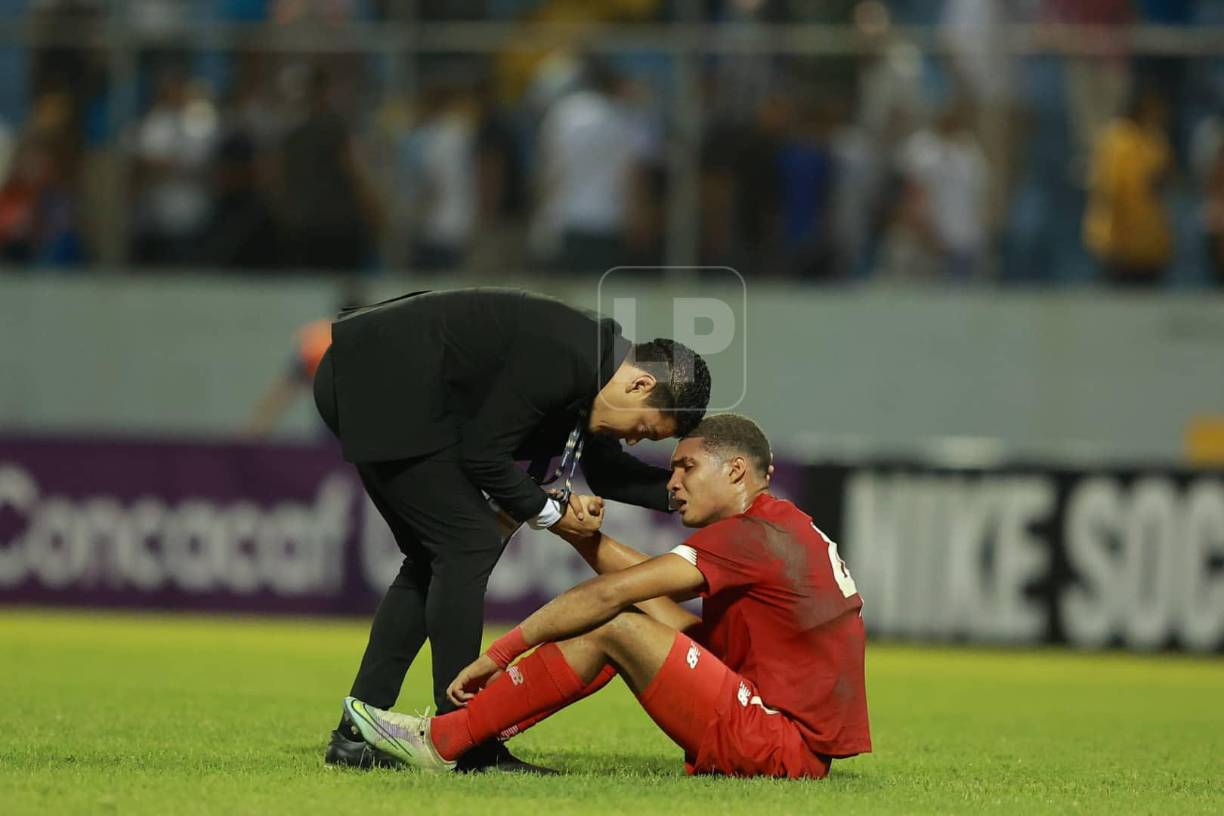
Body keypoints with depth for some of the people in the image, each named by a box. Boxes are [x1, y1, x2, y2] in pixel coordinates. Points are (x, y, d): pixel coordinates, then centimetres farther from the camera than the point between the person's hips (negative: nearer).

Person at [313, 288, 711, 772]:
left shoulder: (590, 357, 9)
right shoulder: (565, 356, -21)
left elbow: (606, 472, 23)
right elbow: (482, 454, -18)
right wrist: (545, 511, -4)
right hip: (380, 385, -11)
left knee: (433, 559, 14)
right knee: (469, 545, -10)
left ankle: (357, 737, 14)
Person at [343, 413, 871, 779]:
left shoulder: (753, 535, -12)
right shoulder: (782, 527, 18)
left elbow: (610, 592, -16)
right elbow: (640, 582, 20)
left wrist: (498, 653, -14)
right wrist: (585, 538, 3)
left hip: (781, 747, -10)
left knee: (614, 626, -14)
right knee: (640, 607, 13)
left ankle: (441, 742, -7)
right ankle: (471, 727, 10)